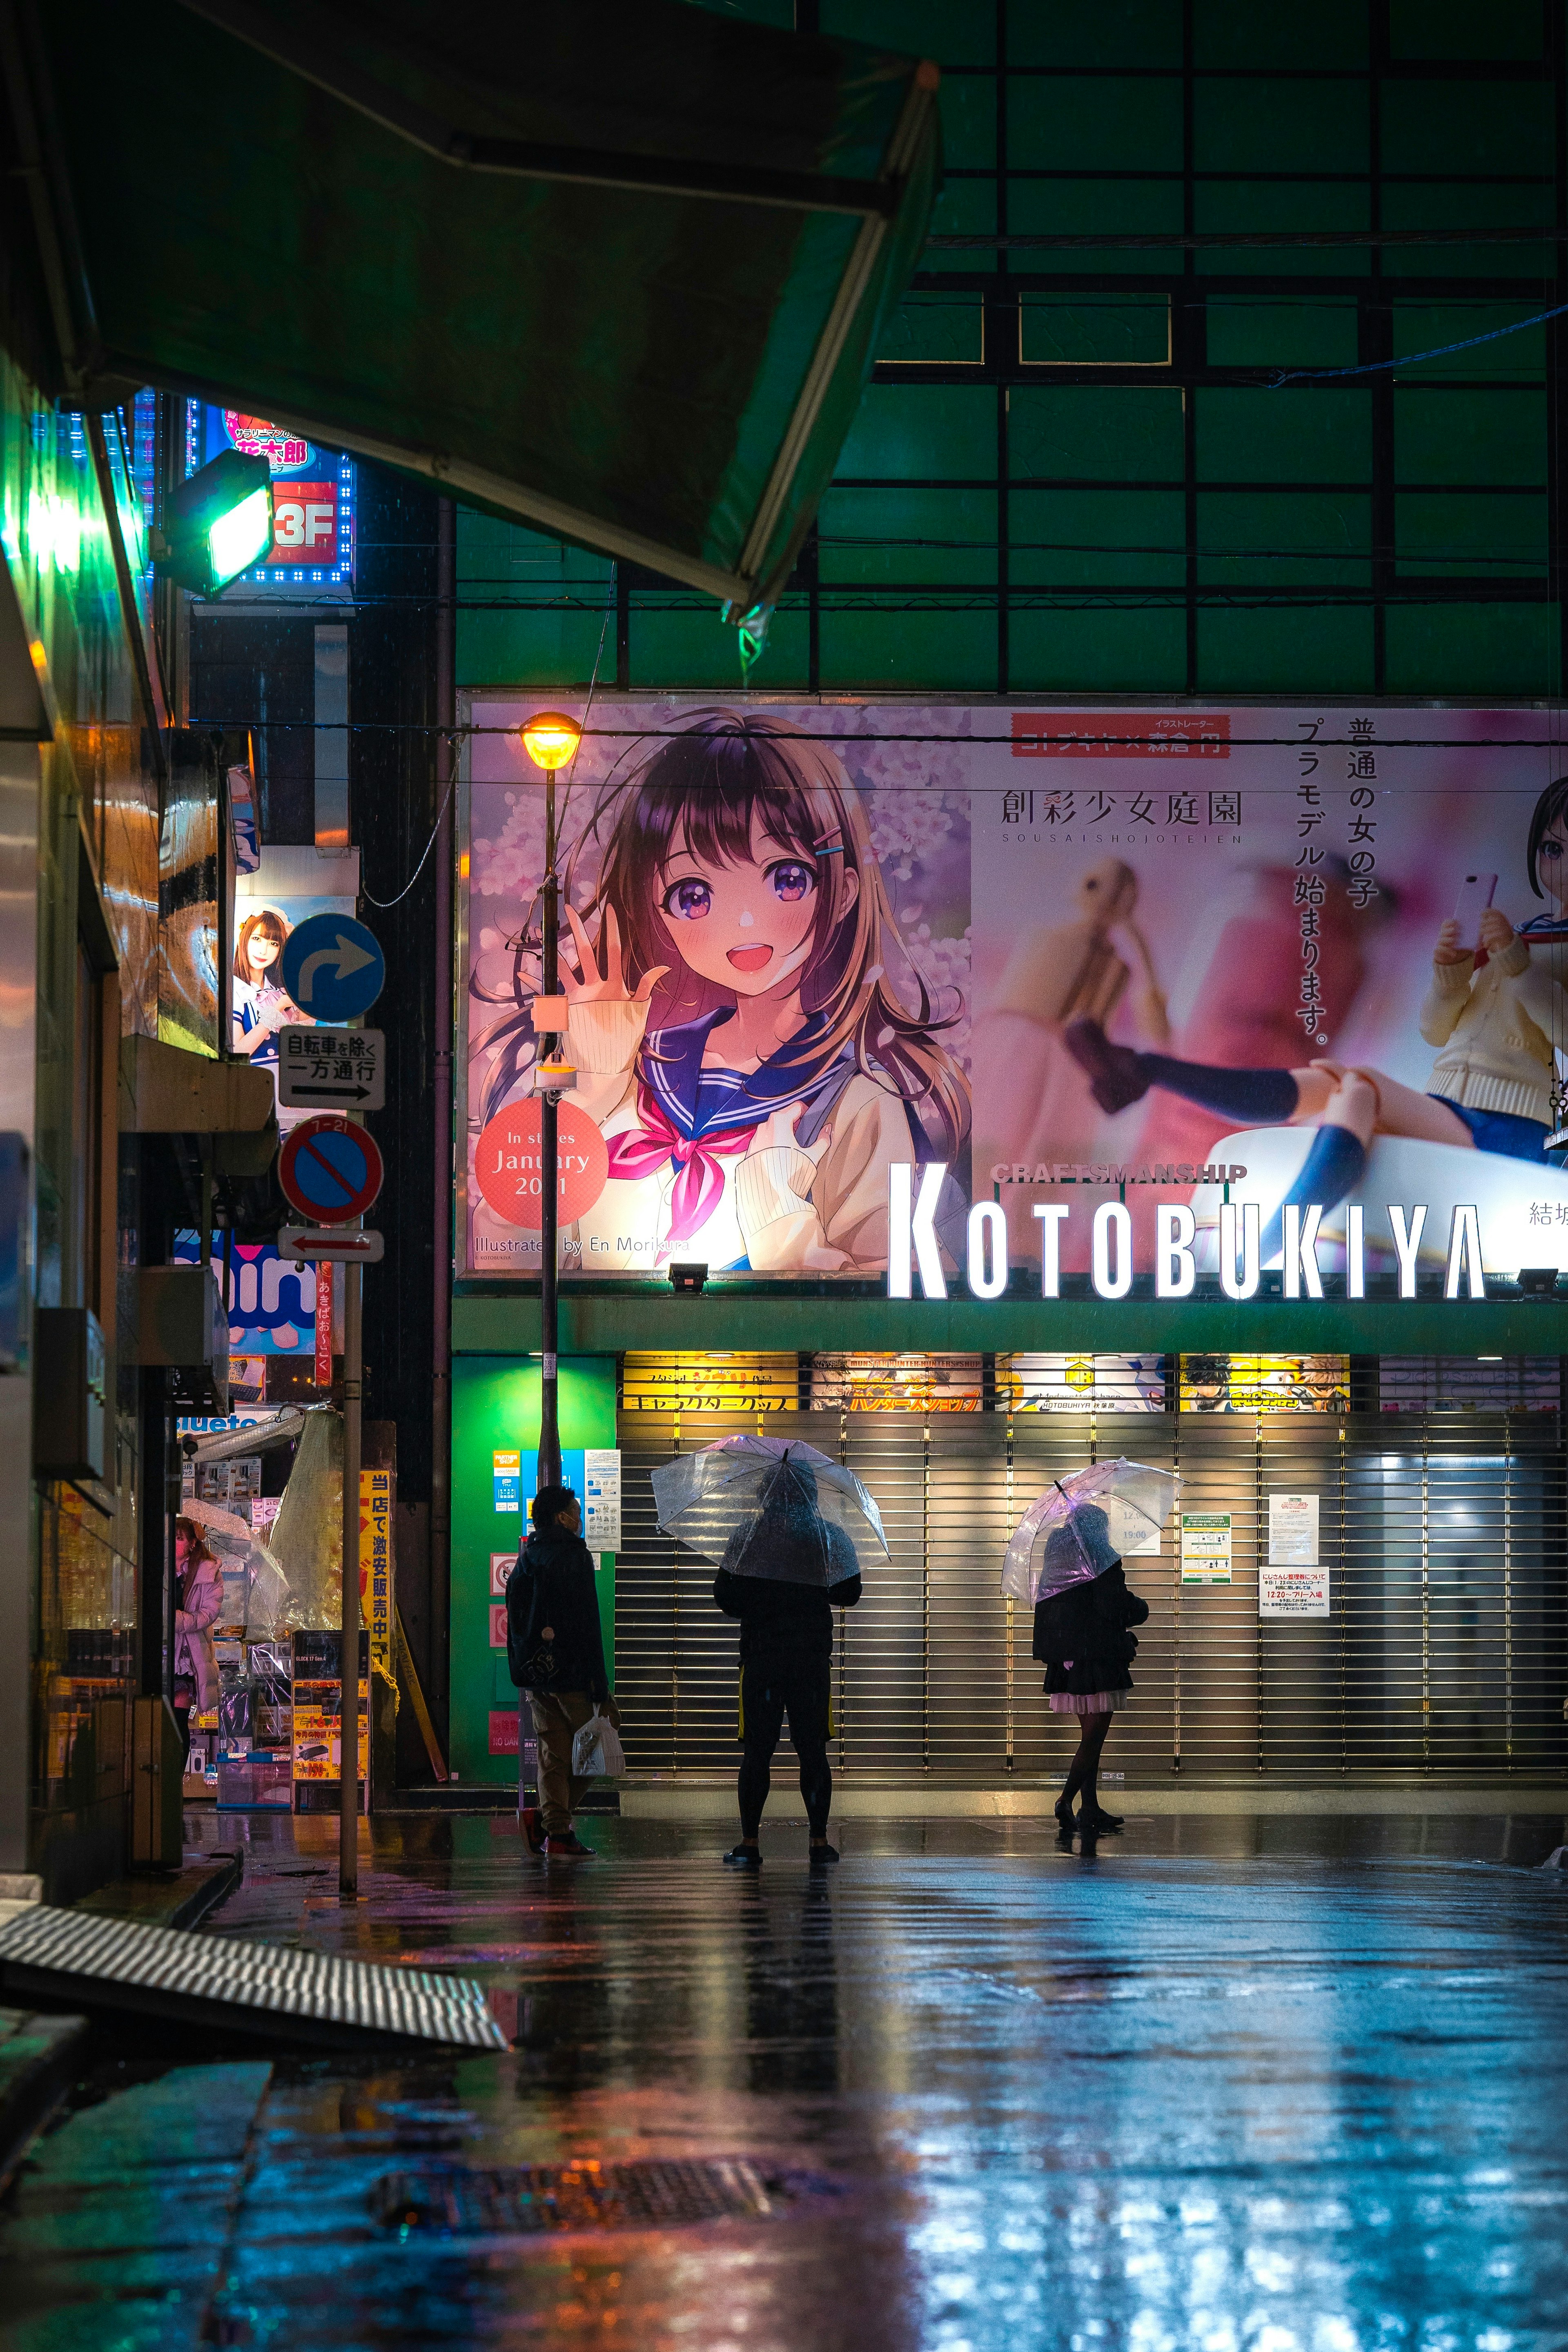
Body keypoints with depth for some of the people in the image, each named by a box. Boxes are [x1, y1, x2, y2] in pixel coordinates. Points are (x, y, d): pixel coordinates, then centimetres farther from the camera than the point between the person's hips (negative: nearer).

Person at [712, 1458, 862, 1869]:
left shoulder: (747, 1537, -2)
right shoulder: (830, 1537, 0)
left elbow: (724, 1596, 0)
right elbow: (849, 1594, 7)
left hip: (761, 1654, -1)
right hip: (813, 1657, 1)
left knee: (757, 1751, 2)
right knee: (812, 1750, 7)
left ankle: (750, 1843, 0)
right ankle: (819, 1840, 6)